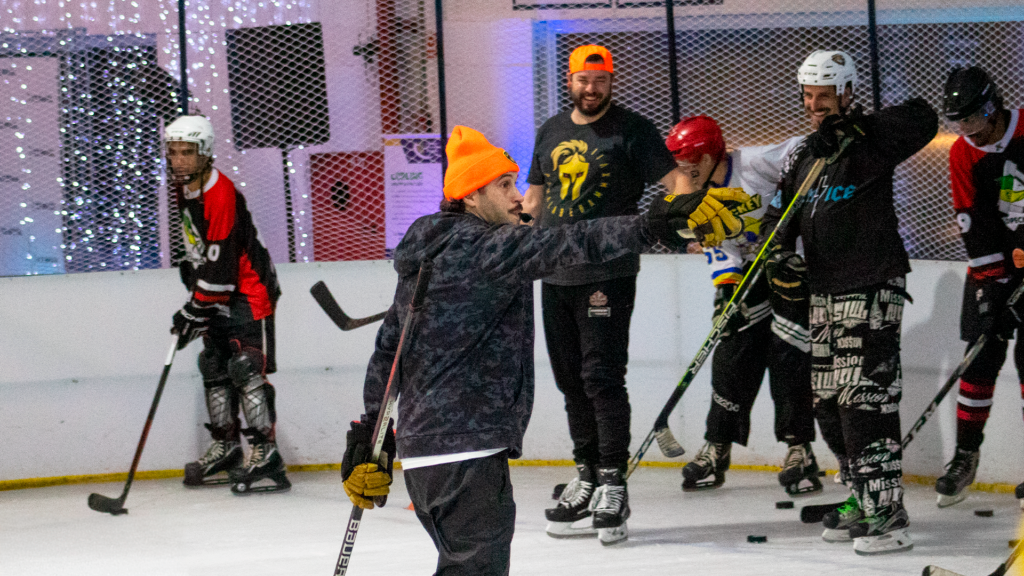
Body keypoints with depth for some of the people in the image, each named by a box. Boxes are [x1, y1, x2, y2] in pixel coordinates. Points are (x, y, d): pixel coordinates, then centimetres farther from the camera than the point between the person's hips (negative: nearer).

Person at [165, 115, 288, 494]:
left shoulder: (220, 195, -26)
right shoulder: (184, 187, 4)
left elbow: (220, 265, -27)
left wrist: (194, 311, -24)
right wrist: (190, 265, 24)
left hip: (249, 290, -10)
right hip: (219, 293, 10)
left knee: (247, 369, -15)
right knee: (214, 367, 12)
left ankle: (265, 450, -15)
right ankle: (226, 444, 22)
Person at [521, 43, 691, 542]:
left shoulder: (631, 130, -3)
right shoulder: (551, 132, 15)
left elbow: (674, 179, -11)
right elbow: (533, 197, 23)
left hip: (607, 275, -6)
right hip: (555, 275, 6)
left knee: (601, 376, -11)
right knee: (570, 379, 10)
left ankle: (612, 487, -8)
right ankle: (587, 475, 20)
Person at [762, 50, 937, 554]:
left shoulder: (867, 142, -9)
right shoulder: (802, 156, 14)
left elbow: (922, 121, -25)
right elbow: (780, 215, 16)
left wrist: (853, 127, -31)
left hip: (872, 289, -8)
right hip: (825, 294, 9)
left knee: (865, 399, -14)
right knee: (829, 403, 12)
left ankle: (888, 516, -13)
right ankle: (863, 501, 24)